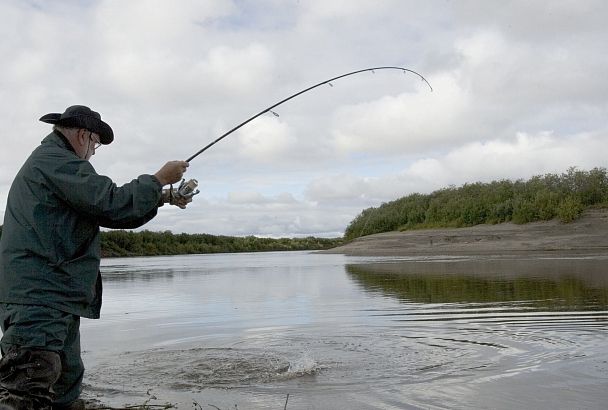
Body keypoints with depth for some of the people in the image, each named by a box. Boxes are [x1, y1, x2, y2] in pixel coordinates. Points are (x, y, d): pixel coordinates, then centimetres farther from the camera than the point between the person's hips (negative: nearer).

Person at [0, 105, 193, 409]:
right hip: (40, 297, -11)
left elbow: (104, 203, 24)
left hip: (53, 299, 11)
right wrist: (160, 179, -5)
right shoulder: (58, 162, -10)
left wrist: (165, 197, 22)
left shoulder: (46, 162, 24)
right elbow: (116, 207, -20)